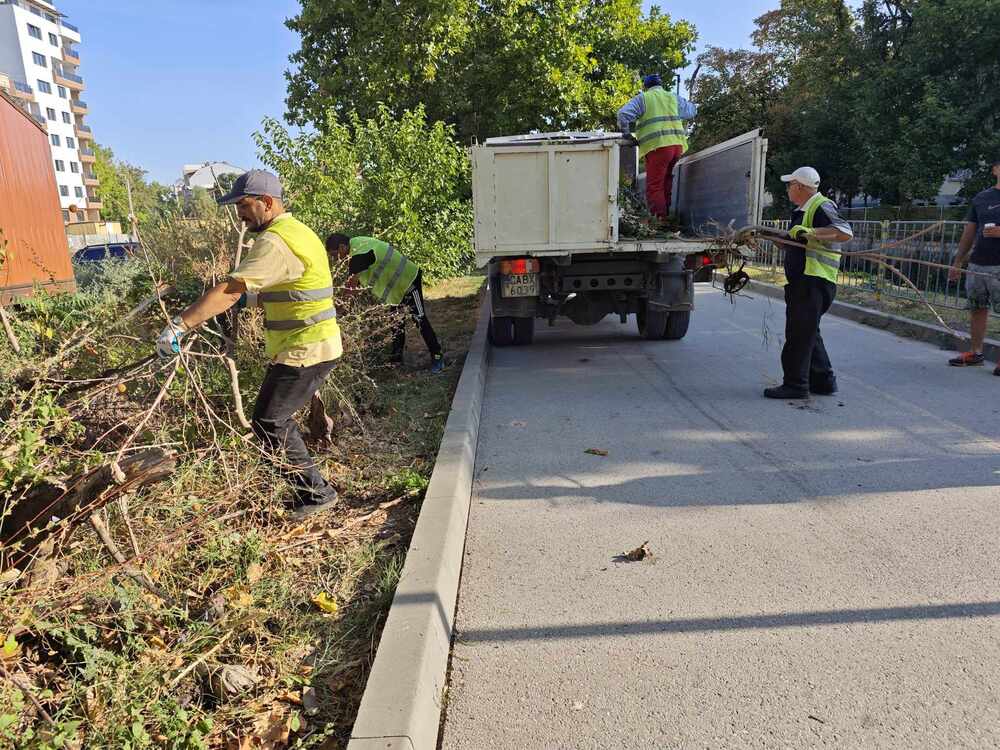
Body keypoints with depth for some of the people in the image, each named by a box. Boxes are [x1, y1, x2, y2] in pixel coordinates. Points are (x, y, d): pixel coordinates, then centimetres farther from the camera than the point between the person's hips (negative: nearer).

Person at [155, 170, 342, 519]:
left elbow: (229, 290, -26)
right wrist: (250, 298, 10)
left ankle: (316, 493, 9)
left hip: (304, 351, -10)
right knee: (277, 418, 19)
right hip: (313, 346, 10)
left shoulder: (275, 241, -19)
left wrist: (178, 326, -26)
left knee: (268, 422, -1)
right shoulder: (295, 230, 14)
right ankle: (311, 488, 29)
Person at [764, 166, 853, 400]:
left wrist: (809, 232, -33)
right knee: (808, 332, 15)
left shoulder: (821, 207, -12)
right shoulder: (803, 211, 20)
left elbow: (845, 232, -26)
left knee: (799, 333, -8)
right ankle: (823, 381, 24)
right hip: (803, 281, 11)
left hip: (814, 282, -11)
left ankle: (795, 384, -2)